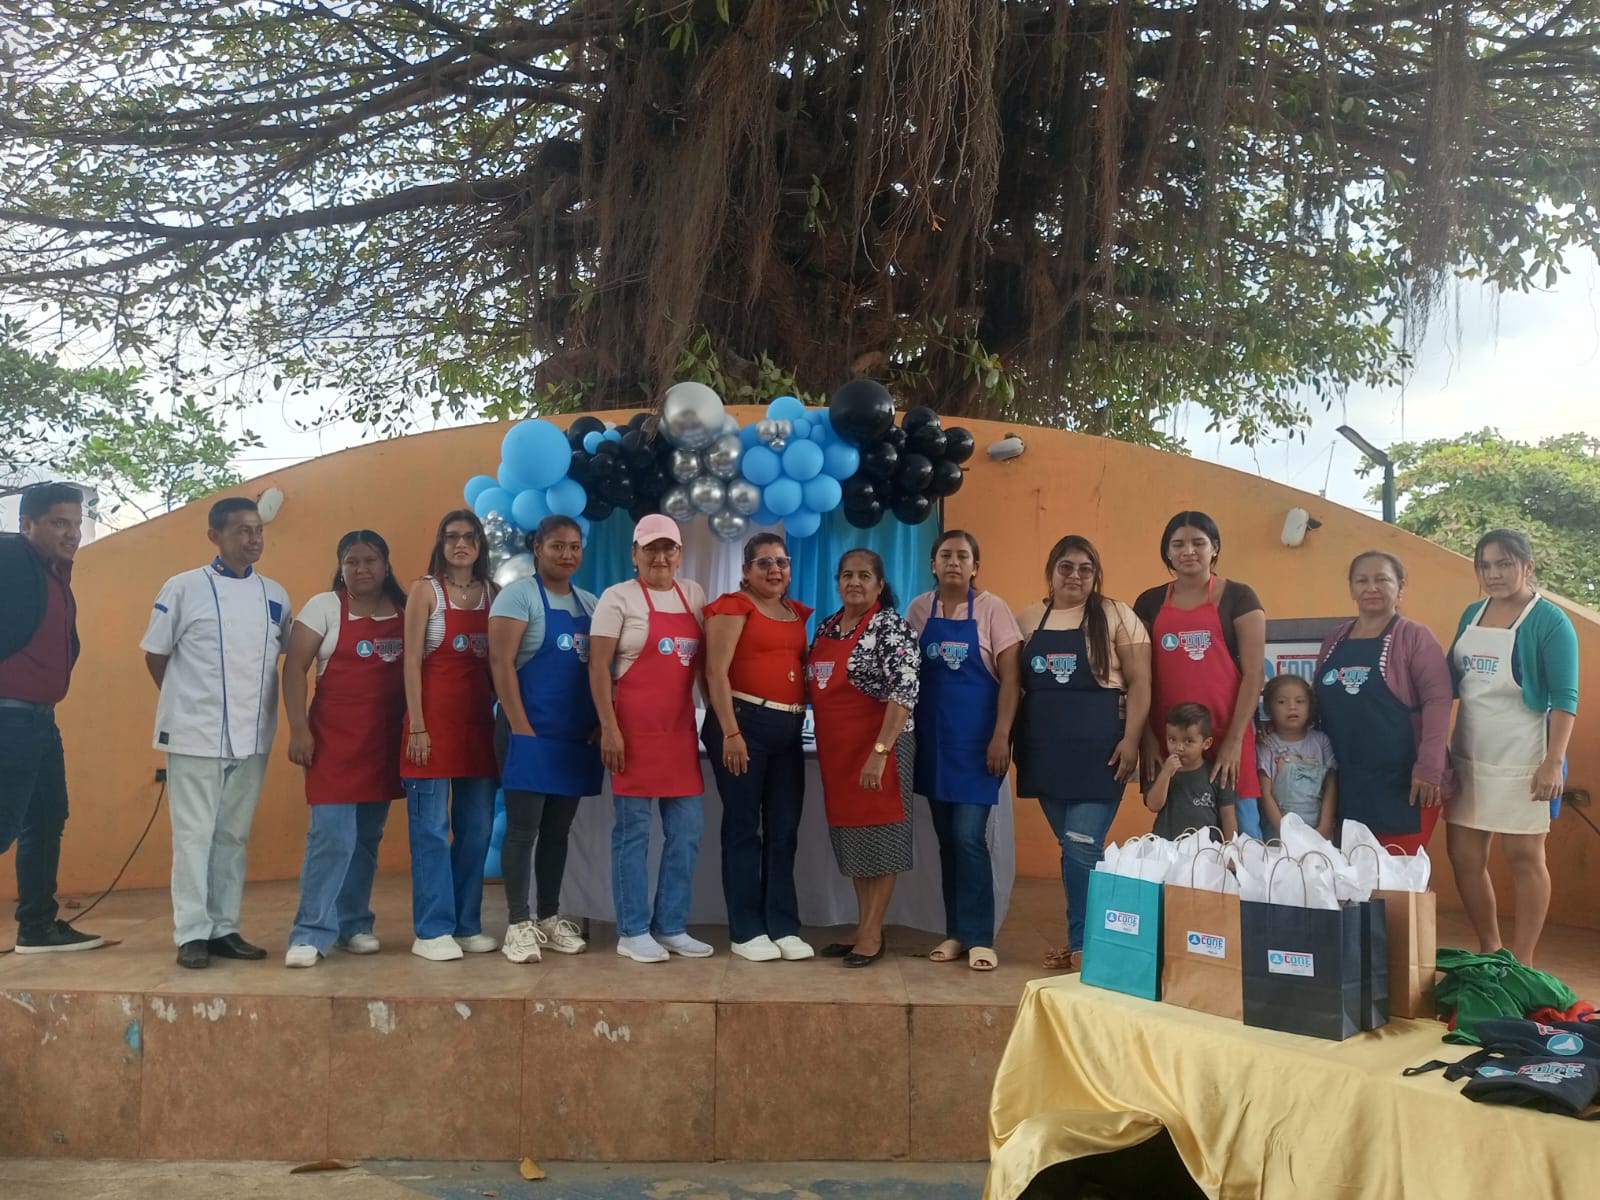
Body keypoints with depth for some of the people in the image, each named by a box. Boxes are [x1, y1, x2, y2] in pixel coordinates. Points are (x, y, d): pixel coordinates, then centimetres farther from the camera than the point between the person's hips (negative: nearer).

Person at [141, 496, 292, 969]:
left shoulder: (275, 595, 6)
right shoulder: (183, 587, -4)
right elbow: (155, 656, 3)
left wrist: (261, 707, 9)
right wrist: (188, 703, 7)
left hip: (251, 736, 4)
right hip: (195, 734, -4)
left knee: (234, 835, 11)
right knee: (194, 834, 1)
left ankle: (225, 929, 18)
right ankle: (192, 934, 8)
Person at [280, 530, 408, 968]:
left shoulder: (406, 611, 8)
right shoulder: (323, 607, -1)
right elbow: (294, 669, -5)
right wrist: (299, 729, -12)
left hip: (385, 742, 4)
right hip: (334, 739, -4)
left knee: (367, 838, 11)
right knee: (332, 836, -9)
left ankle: (354, 924, 22)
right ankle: (311, 933, -2)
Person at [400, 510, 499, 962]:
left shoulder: (494, 594, 10)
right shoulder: (425, 590, -1)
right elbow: (412, 662, -6)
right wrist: (417, 727, -12)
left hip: (479, 721, 5)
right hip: (435, 718, -5)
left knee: (477, 829, 8)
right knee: (432, 828, -2)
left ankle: (467, 925, 18)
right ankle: (432, 930, 3)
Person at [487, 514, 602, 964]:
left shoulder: (590, 604, 14)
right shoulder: (520, 595, -4)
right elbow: (501, 663, -12)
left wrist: (599, 725, 5)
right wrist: (521, 728, -17)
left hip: (577, 736, 6)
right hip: (531, 731, -6)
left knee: (558, 830, 11)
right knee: (523, 827, -3)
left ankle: (550, 918, 20)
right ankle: (518, 924, 4)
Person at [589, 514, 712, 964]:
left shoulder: (693, 594, 11)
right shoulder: (618, 597, -4)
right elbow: (598, 667, -8)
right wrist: (609, 728, -15)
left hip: (680, 729, 6)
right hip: (634, 728, -5)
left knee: (687, 829, 7)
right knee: (633, 830, 1)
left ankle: (671, 927, 19)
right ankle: (633, 932, 10)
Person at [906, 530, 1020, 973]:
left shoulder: (991, 608, -4)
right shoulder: (919, 609, 7)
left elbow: (1010, 678, -7)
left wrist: (1001, 737, -13)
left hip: (977, 737, -4)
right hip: (933, 736, 4)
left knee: (969, 836, -9)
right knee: (946, 837, 9)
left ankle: (979, 938, 0)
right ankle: (955, 932, 18)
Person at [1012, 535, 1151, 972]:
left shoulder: (1116, 615, -1)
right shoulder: (1027, 619, 10)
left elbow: (1139, 682, -4)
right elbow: (1014, 685, 15)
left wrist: (1131, 739, -12)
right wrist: (1007, 738, 9)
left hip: (1097, 747, -4)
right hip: (1045, 747, 4)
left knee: (1082, 846, -7)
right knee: (1072, 847, 11)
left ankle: (1083, 944, 5)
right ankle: (1084, 938, 20)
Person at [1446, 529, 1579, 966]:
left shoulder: (1550, 621, -9)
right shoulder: (1472, 614, 9)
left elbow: (1564, 698, -12)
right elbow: (1449, 680, 15)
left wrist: (1554, 762, -19)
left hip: (1521, 758, -6)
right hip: (1468, 755, 6)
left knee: (1524, 856, 4)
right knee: (1464, 855, 9)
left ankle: (1521, 964, 14)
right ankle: (1489, 953, 25)